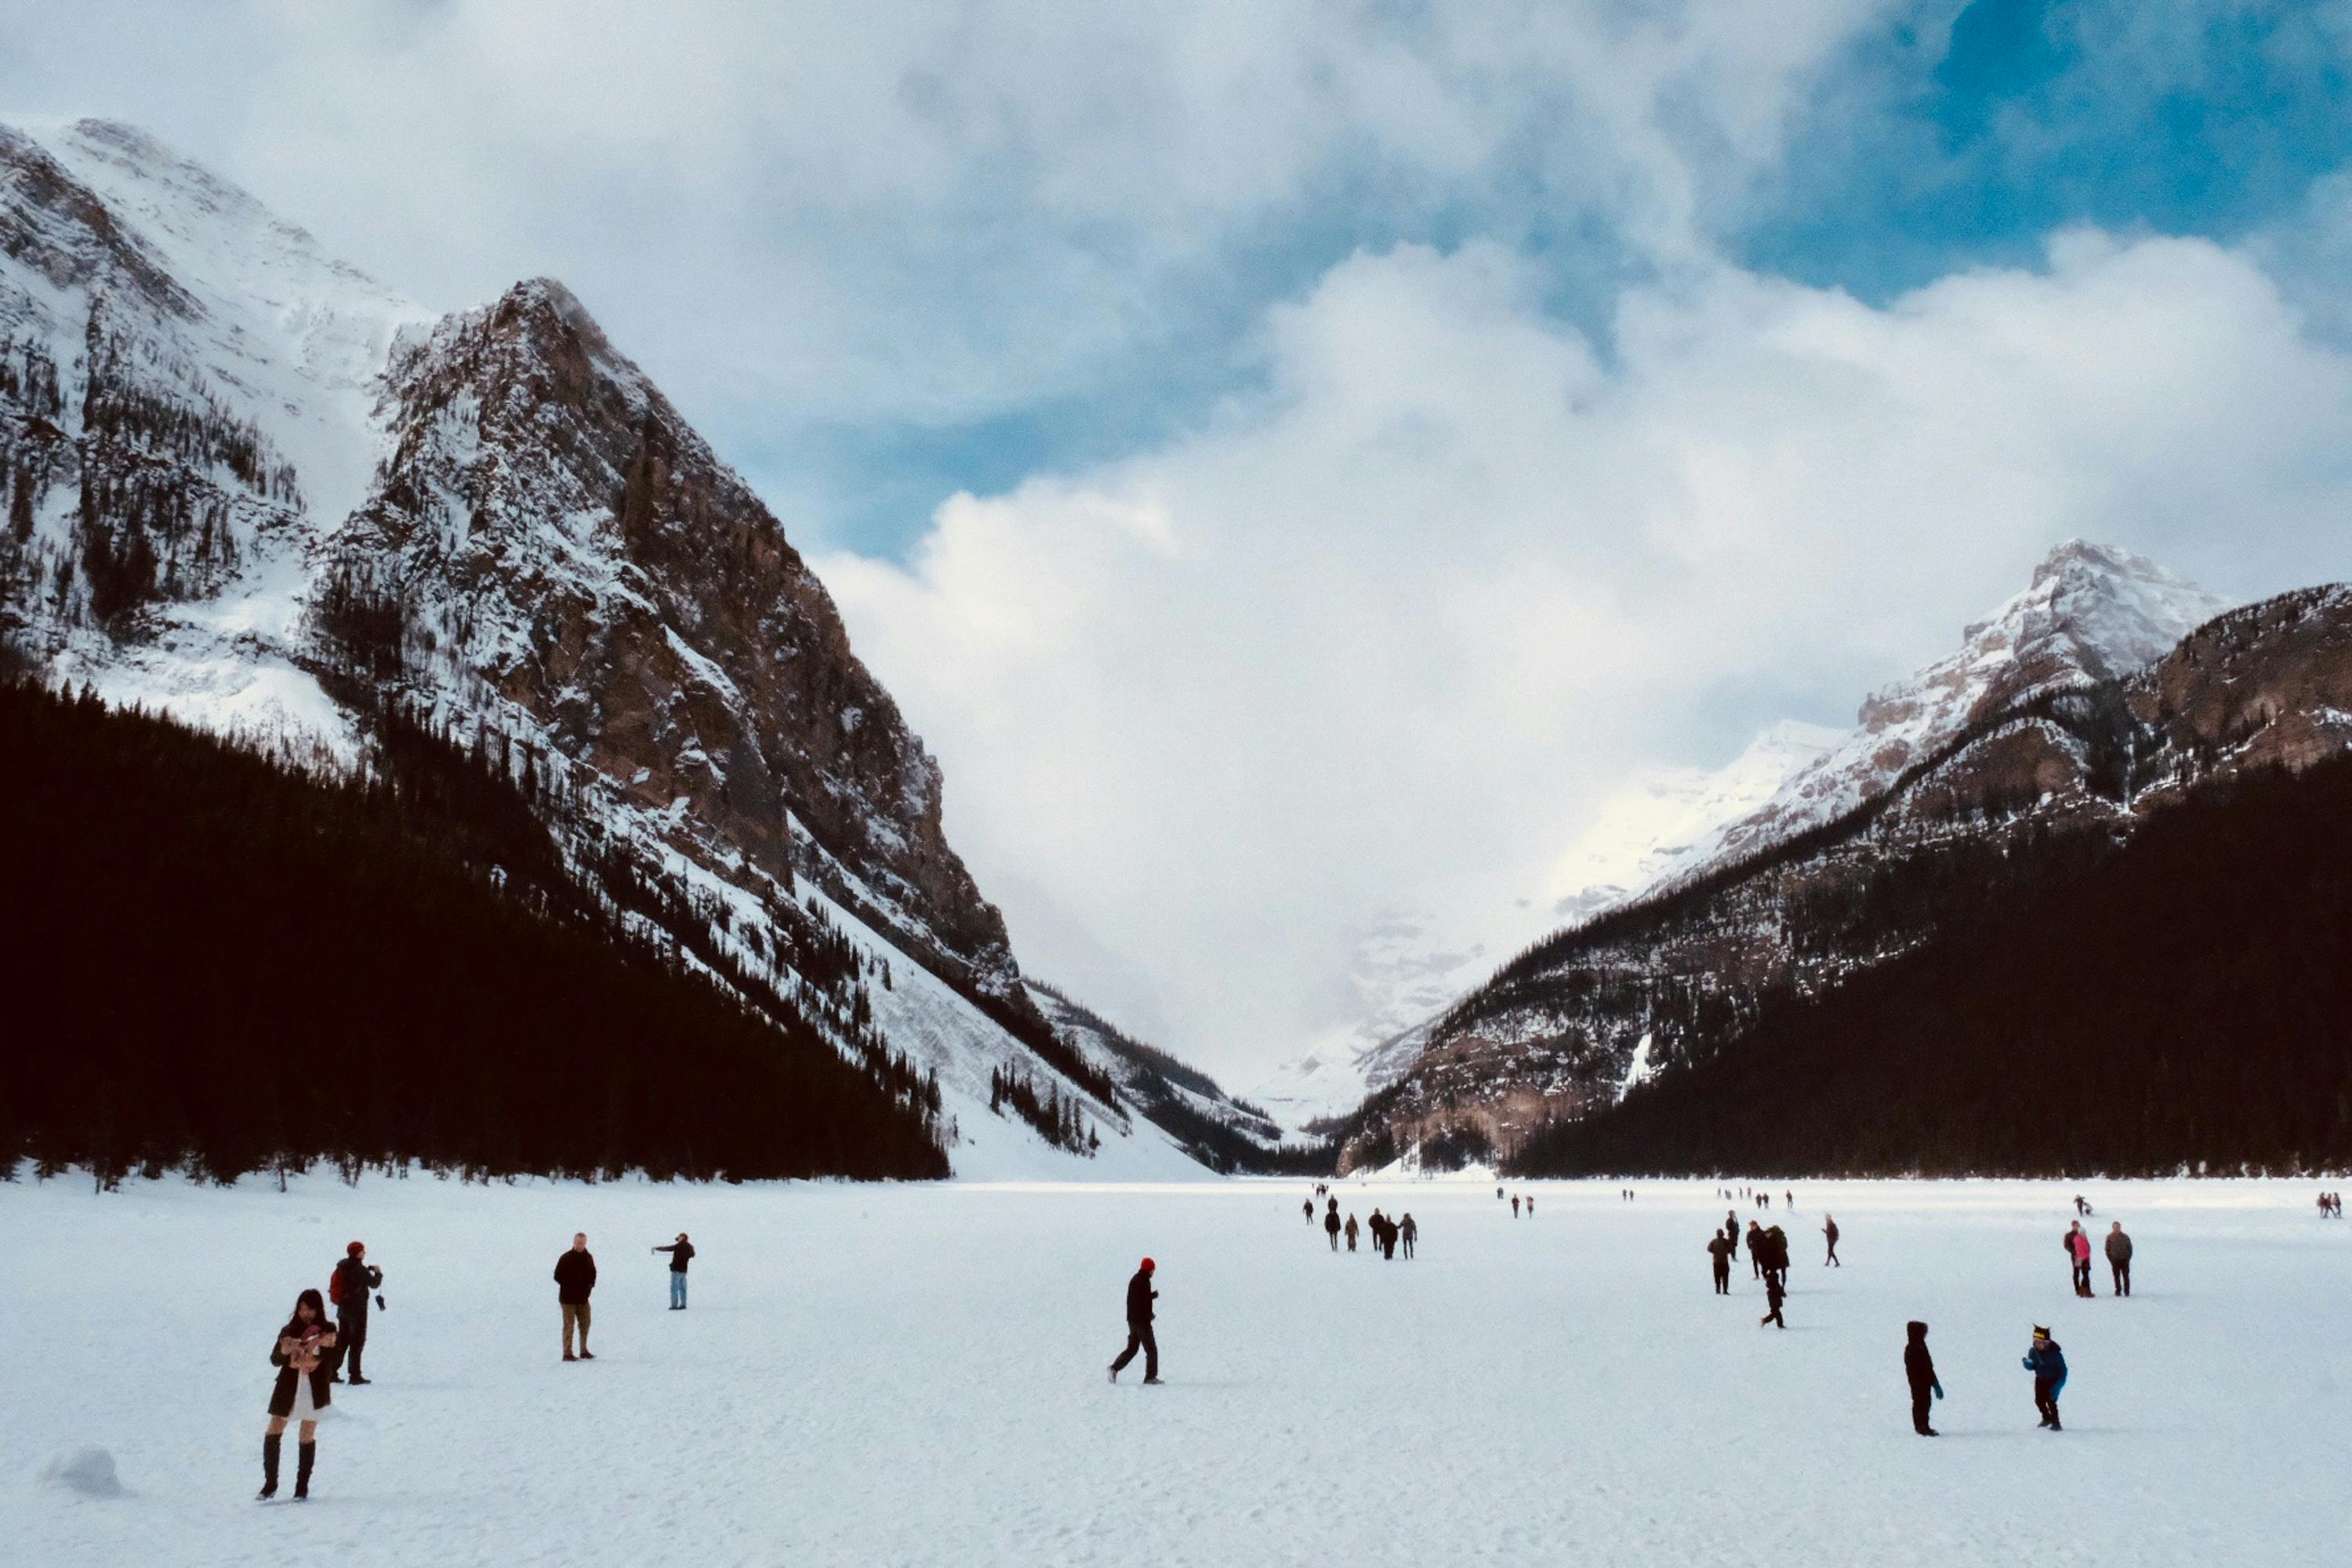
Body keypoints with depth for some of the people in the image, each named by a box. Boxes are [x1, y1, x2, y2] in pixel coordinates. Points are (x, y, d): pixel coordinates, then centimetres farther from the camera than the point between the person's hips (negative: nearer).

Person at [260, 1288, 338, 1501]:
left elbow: (330, 1365, -3)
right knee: (273, 1434, -2)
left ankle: (302, 1487, 11)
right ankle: (270, 1484, 11)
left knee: (307, 1438, 3)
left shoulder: (328, 1331, -1)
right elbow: (274, 1360, -1)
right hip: (288, 1388, 2)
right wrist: (284, 1351, -22)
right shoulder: (289, 1331, 4)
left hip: (314, 1390, -2)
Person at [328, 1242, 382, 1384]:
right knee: (357, 1342, 0)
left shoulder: (342, 1266, 5)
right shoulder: (359, 1270, -18)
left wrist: (369, 1268, 8)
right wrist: (378, 1273, 8)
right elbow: (374, 1283, -10)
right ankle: (355, 1375, 0)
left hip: (343, 1308, 7)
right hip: (357, 1310, -7)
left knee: (341, 1341, 16)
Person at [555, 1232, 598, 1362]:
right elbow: (558, 1276, -7)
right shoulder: (566, 1258, -9)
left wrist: (590, 1285, 1)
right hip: (568, 1298, -6)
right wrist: (570, 1286, -15)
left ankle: (584, 1351, 21)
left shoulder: (588, 1258, 7)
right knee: (569, 1325, -5)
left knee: (585, 1324, 10)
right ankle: (567, 1353, -2)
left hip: (583, 1297, 6)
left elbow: (593, 1274, 19)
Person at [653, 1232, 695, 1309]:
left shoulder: (679, 1246, -13)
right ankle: (683, 1305, 11)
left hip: (676, 1269, -7)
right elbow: (692, 1255, 27)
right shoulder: (689, 1247, 8)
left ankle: (674, 1305, -8)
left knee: (674, 1288, -4)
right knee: (682, 1287, 12)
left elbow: (667, 1249, -12)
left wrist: (656, 1248, -2)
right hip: (684, 1270, 7)